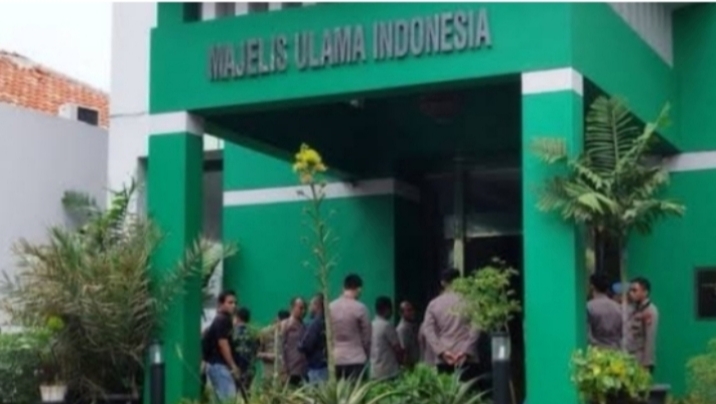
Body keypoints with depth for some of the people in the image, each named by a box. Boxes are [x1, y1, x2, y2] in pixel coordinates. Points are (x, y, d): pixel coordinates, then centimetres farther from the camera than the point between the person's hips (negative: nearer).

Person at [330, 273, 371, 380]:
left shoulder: (330, 307, 4)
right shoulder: (360, 308, -8)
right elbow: (366, 335, -1)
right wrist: (366, 355, 15)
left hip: (335, 359, 4)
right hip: (356, 359, -4)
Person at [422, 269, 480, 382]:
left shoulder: (433, 304, 7)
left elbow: (429, 332, -1)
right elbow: (475, 328, -8)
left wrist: (442, 352, -6)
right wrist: (466, 351, -9)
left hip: (444, 360, 2)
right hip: (467, 358, -2)